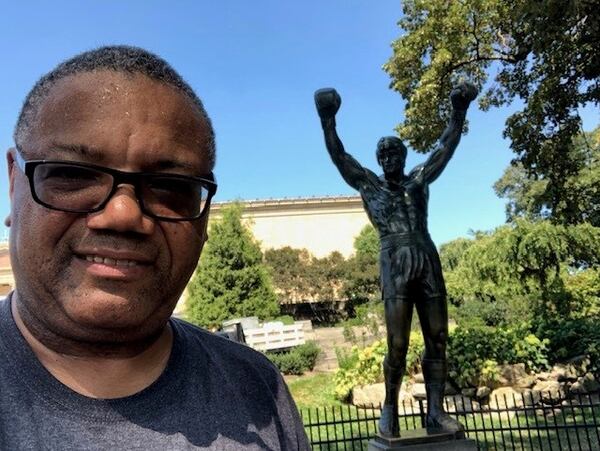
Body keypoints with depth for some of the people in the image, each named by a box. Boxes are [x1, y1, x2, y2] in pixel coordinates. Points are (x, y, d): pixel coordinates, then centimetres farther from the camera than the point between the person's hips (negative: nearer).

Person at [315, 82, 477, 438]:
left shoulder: (419, 179, 17)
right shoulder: (369, 185, 12)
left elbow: (446, 149, 12)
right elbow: (339, 157, 3)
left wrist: (459, 112, 3)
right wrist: (328, 121, -7)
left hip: (429, 262, 3)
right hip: (396, 266, -3)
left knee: (438, 340, 0)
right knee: (397, 345, -6)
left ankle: (436, 410, 7)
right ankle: (390, 407, 11)